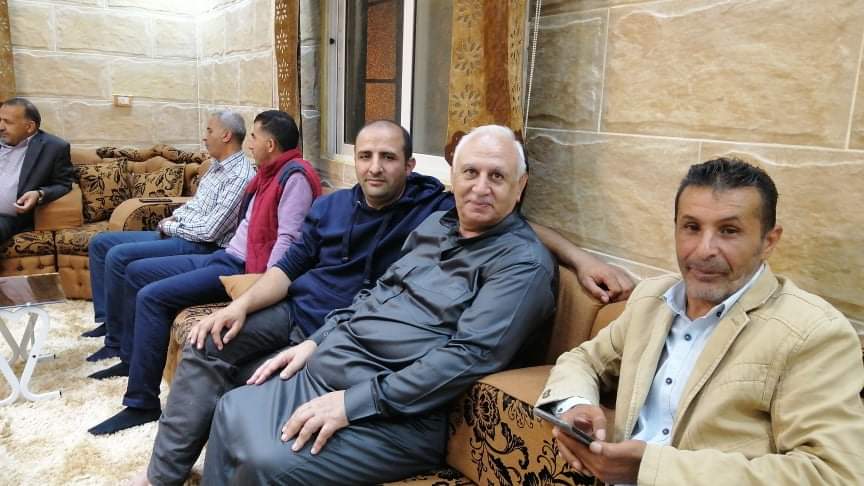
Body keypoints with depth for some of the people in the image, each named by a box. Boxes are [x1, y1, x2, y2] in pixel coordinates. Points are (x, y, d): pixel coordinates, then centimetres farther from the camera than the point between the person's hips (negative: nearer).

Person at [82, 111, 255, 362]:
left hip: (199, 246, -10)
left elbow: (210, 231, -24)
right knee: (100, 243, 9)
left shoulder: (240, 176, -19)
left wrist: (171, 227, -9)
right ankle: (106, 320, 13)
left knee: (118, 256, -23)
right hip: (175, 234, 10)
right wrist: (173, 218, 4)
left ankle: (117, 341, -10)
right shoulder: (217, 166, 13)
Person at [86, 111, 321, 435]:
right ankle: (132, 359, 29)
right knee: (137, 272, 15)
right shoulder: (270, 173, 16)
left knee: (152, 296, -21)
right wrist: (224, 255, 13)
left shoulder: (295, 176, -16)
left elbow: (288, 240, -24)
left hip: (242, 270, -11)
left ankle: (142, 403, -11)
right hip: (226, 257, 11)